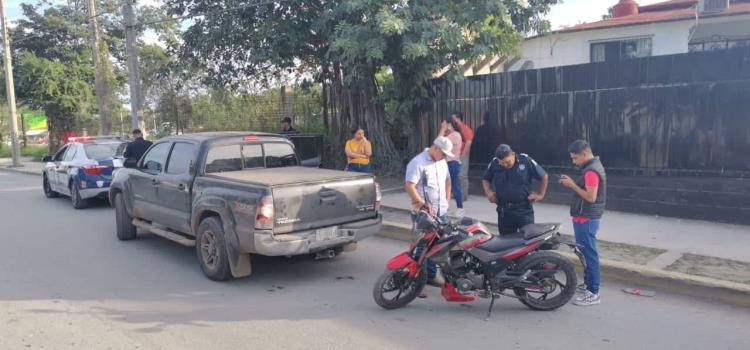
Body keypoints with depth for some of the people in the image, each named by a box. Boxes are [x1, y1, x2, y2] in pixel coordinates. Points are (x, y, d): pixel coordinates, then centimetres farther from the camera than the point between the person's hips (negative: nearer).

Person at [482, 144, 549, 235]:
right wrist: (488, 192, -1)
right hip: (504, 210, 3)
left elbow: (544, 176, 3)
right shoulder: (494, 164, -1)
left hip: (524, 209, -3)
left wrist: (541, 194, 0)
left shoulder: (526, 161, -8)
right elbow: (485, 179, 15)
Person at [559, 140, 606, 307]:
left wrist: (572, 185, -18)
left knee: (589, 254, -6)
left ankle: (593, 293, -2)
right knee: (586, 253, 19)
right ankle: (588, 283, 31)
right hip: (587, 218, 11)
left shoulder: (591, 171, -19)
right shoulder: (594, 166, 14)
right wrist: (571, 183, 4)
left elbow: (591, 197, -25)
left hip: (586, 219, -11)